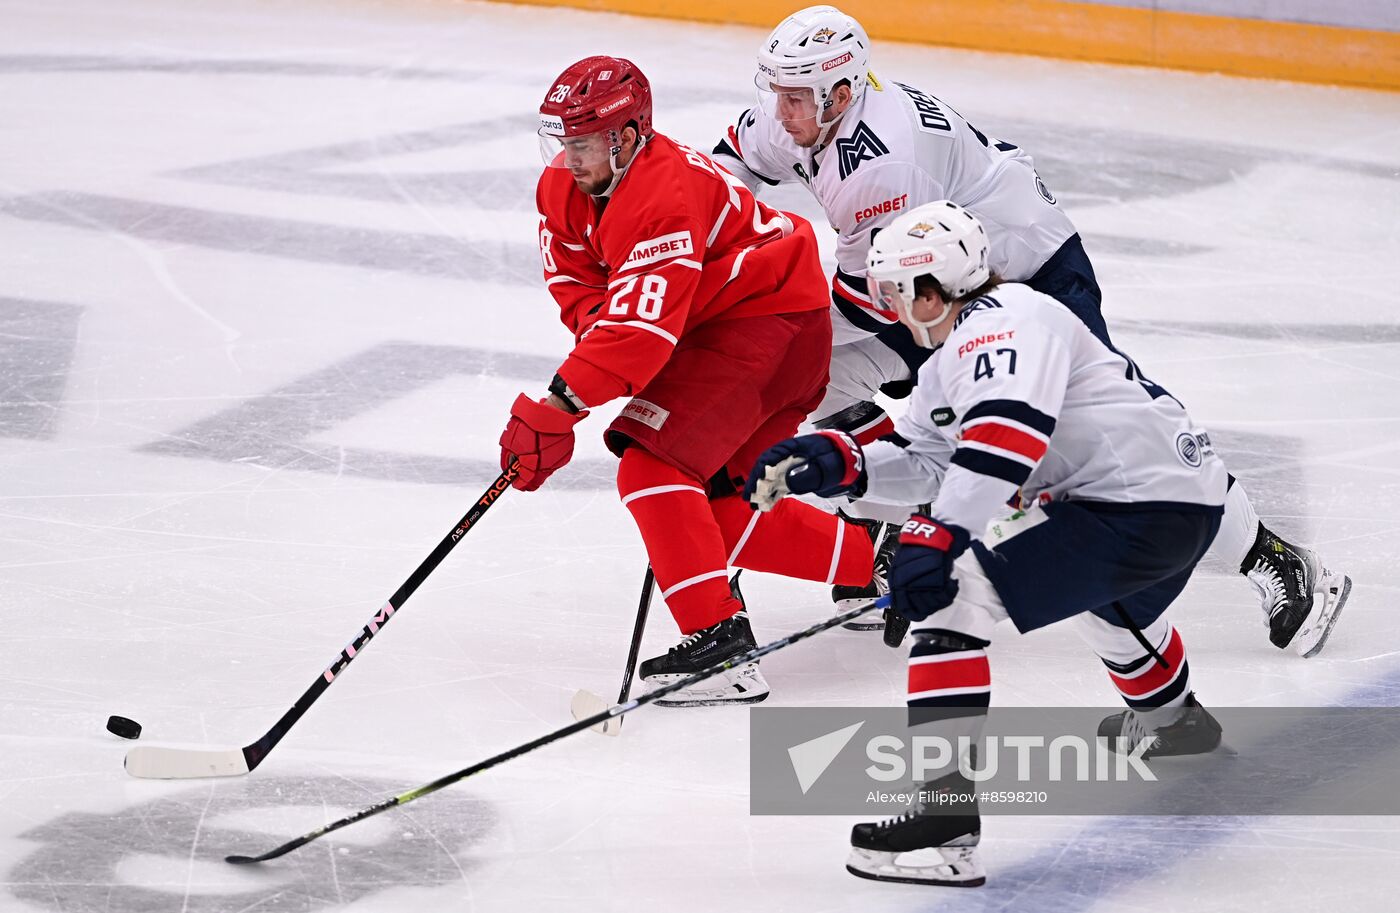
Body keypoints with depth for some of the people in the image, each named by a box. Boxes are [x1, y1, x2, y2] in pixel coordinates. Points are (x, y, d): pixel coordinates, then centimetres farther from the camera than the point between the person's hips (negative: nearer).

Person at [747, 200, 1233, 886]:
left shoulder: (1005, 320, -15)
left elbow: (1007, 431, -31)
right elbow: (922, 460, 19)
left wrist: (936, 537, -35)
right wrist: (837, 463, 3)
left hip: (1149, 512, -12)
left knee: (953, 587, -18)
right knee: (1096, 587, 43)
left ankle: (949, 809, -26)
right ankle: (1169, 714, 71)